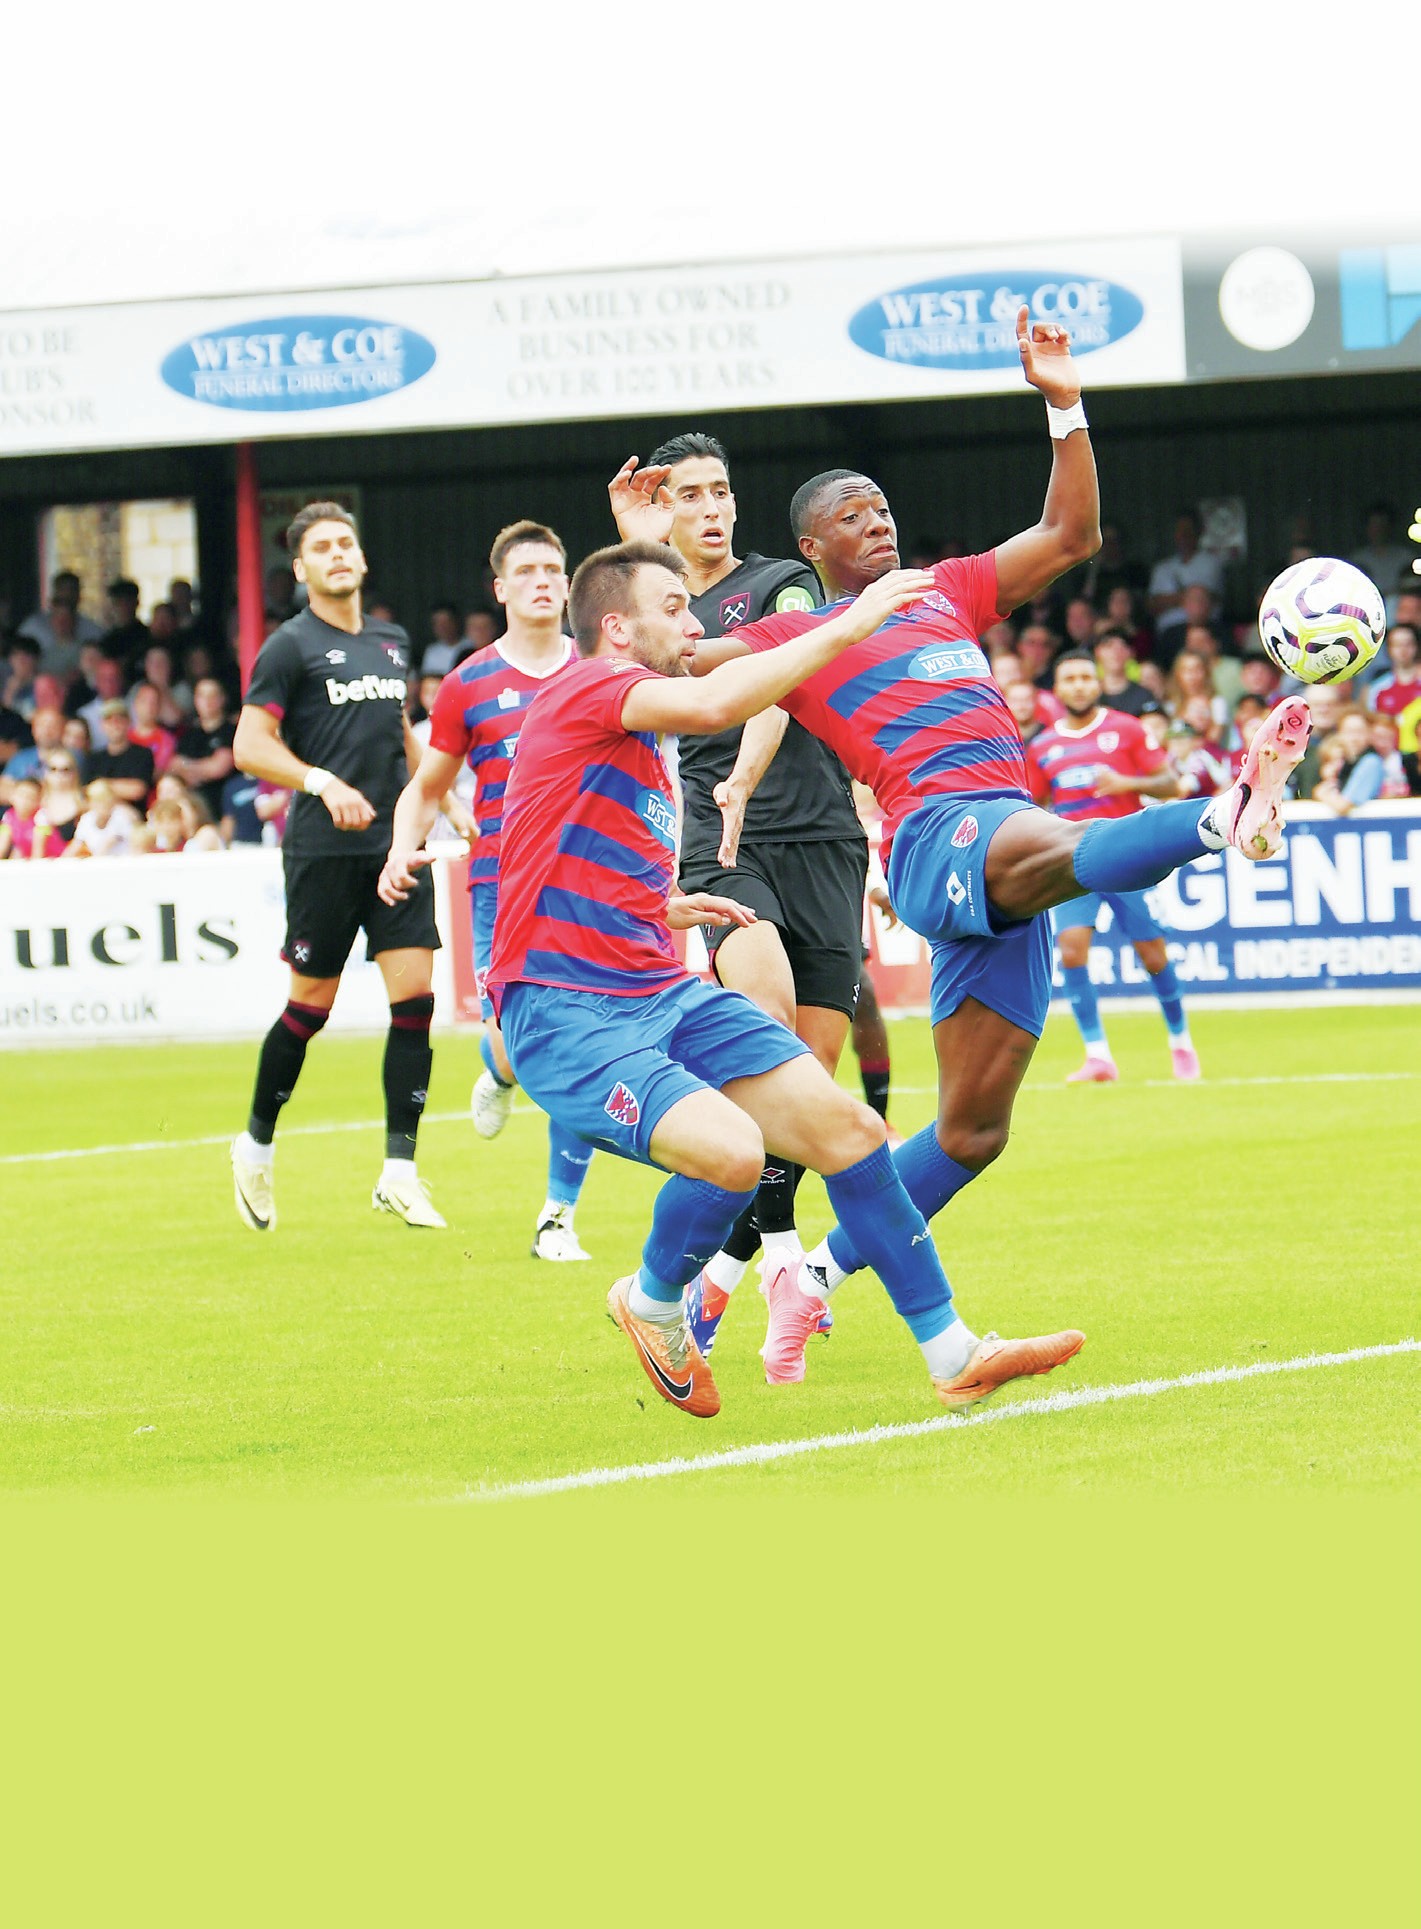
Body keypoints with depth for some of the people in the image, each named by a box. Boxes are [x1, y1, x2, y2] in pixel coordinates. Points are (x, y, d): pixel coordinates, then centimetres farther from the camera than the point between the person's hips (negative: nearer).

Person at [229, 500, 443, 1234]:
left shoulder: (391, 643, 15)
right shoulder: (291, 646, -4)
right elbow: (250, 745, -9)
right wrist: (323, 782, -22)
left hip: (395, 844, 5)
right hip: (324, 850, -5)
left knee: (416, 994, -7)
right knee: (310, 1005, 1)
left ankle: (398, 1171, -4)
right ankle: (256, 1146, 23)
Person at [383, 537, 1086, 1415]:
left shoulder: (644, 743, 22)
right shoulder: (584, 693, -9)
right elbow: (715, 704, -29)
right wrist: (847, 628, -23)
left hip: (666, 995, 9)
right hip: (565, 1012, -9)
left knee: (845, 1124, -4)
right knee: (729, 1150, -30)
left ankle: (953, 1355, 3)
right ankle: (654, 1306, 1)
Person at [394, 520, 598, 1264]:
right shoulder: (468, 686, 5)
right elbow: (425, 789, 13)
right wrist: (403, 853, -5)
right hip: (502, 880, -1)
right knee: (516, 1040, -16)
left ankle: (558, 1217, 6)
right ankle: (500, 1077, 25)